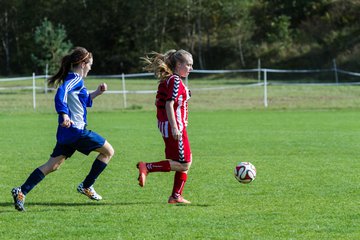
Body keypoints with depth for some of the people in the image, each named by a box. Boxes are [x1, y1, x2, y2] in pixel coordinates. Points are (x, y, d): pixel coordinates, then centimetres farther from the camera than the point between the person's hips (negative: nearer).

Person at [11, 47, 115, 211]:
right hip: (76, 130, -9)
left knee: (53, 165, 7)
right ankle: (87, 186, 11)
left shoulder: (73, 79, 19)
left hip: (66, 131, 9)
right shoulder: (76, 79, -10)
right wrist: (65, 115, -39)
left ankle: (21, 191, -4)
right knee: (108, 151, 5)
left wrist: (96, 93, 22)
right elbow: (62, 92, -29)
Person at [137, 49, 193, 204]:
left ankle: (176, 196, 14)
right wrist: (174, 127, -27)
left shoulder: (166, 80, 15)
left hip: (164, 124, 10)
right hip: (174, 126, -10)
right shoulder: (176, 81, -14)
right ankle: (146, 167, -11)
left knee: (186, 162, 14)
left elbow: (158, 102, 19)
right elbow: (169, 105, -23)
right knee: (183, 164, -7)